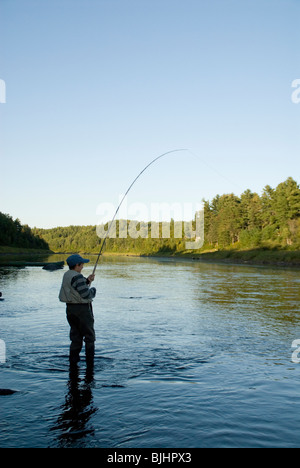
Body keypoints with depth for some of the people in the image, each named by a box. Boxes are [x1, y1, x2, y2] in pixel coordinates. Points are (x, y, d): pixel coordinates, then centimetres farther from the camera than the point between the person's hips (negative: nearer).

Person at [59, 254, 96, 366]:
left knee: (75, 336, 14)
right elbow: (85, 294, -24)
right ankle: (90, 362, 8)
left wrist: (87, 281, 10)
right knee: (89, 336, 4)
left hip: (70, 308, 9)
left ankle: (73, 361, 15)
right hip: (82, 309, -9)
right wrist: (93, 290, -5)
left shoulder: (67, 275, 10)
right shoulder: (77, 277, -20)